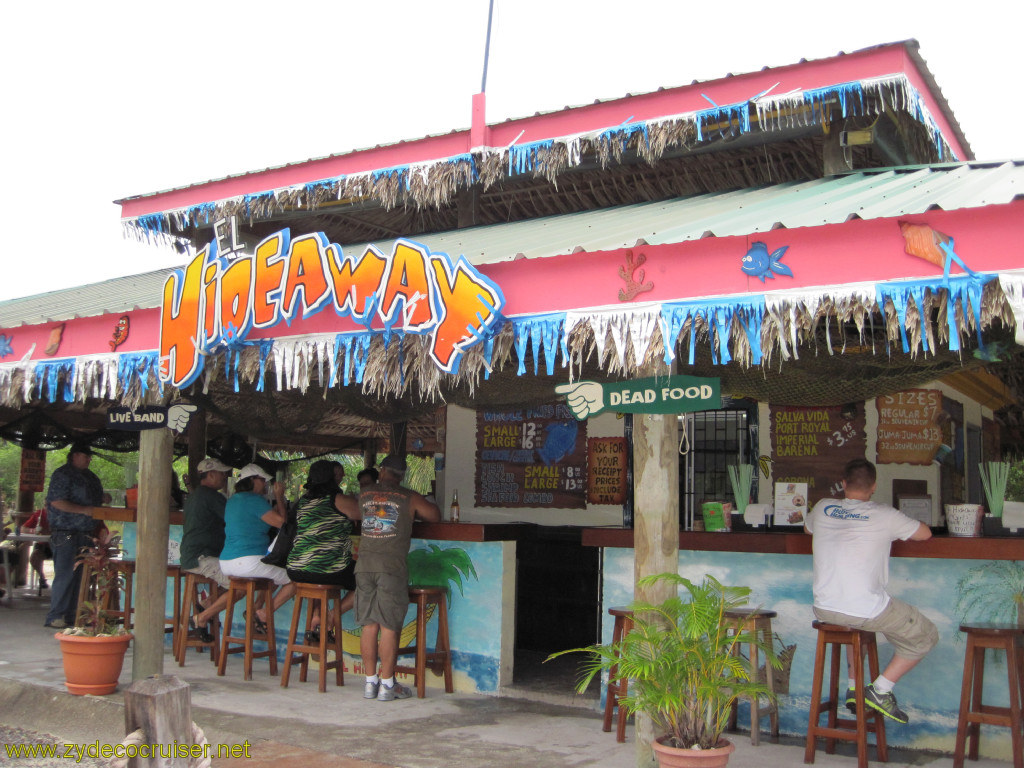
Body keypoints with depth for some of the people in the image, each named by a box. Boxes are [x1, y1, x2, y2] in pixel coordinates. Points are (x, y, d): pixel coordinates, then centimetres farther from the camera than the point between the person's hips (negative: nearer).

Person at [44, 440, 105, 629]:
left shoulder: (91, 477, 19)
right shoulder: (62, 475, -6)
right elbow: (56, 502, -15)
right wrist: (84, 510, -19)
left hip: (85, 534, 8)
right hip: (65, 534, -8)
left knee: (79, 575, 7)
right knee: (65, 574, -8)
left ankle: (70, 615, 13)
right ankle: (55, 617, -2)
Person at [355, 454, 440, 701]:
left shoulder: (364, 495, 13)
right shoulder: (409, 498, 5)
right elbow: (436, 516, 16)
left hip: (364, 564, 4)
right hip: (392, 565, -3)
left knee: (369, 626, 8)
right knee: (389, 627, 0)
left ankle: (370, 682, 14)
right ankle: (387, 685, 4)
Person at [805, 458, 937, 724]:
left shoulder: (822, 508, 8)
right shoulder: (884, 515, -1)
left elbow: (807, 529, 31)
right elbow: (925, 533, 16)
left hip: (824, 609, 5)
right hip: (867, 610, -5)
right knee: (925, 636, 17)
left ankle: (854, 685, 30)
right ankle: (881, 689, 9)